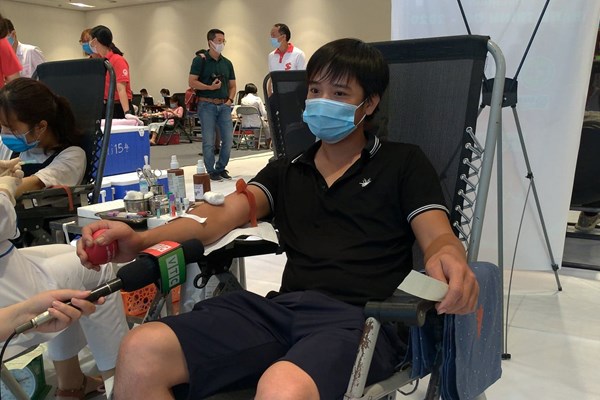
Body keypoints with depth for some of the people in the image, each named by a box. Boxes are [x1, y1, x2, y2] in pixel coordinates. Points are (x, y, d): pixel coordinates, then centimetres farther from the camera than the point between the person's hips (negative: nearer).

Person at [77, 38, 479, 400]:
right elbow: (221, 217, 8)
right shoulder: (286, 170, 23)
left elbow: (439, 238, 2)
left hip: (360, 317, -3)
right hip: (284, 307, 4)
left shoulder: (403, 163, 14)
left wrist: (449, 260, -25)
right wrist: (141, 240, -11)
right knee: (141, 352, -20)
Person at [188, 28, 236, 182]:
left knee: (228, 139, 2)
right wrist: (210, 87, -16)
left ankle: (221, 168, 18)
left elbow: (232, 85, 18)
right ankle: (211, 171, 10)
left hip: (224, 105, 5)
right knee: (208, 141, -2)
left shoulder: (227, 63, 14)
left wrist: (230, 100, 1)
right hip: (207, 105, -4)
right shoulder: (200, 60, 0)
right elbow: (192, 82, -6)